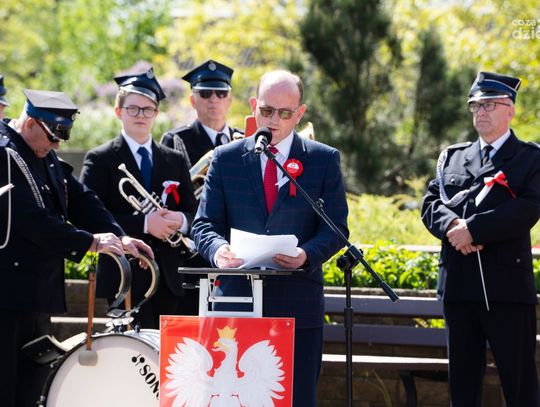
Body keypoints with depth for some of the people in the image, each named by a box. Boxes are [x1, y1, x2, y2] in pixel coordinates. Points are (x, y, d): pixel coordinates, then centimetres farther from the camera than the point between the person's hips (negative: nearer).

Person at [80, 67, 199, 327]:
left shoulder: (175, 161, 16)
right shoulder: (100, 160, 2)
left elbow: (194, 213, 15)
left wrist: (181, 220, -9)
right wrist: (143, 223, -17)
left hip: (170, 277, 4)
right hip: (126, 277, -4)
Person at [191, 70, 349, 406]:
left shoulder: (325, 160, 7)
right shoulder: (226, 158, 9)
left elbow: (335, 227, 3)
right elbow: (204, 224, 5)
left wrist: (308, 254, -18)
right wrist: (218, 248, -18)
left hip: (299, 305, -1)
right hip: (237, 299, 1)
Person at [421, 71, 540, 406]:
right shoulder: (451, 157, 18)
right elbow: (431, 203, 8)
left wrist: (473, 228, -18)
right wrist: (452, 225, -14)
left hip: (507, 287, -5)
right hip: (459, 286, 5)